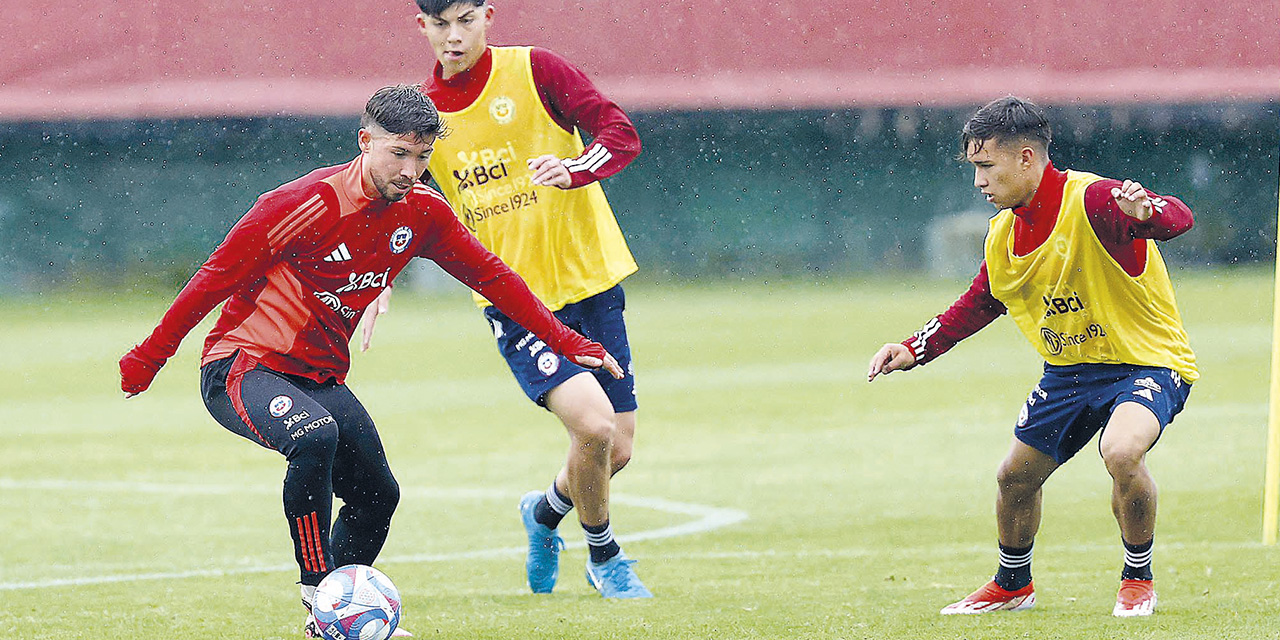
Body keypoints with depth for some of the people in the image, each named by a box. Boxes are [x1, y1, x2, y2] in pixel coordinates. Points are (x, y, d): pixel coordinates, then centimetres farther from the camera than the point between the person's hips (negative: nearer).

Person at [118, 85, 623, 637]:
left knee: (376, 495, 7)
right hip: (242, 366, -7)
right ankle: (317, 591, -24)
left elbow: (489, 276, 11)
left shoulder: (421, 213, -2)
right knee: (315, 438, -34)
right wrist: (145, 361, -10)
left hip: (321, 378, 8)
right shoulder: (307, 204, -22)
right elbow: (216, 277, -15)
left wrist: (566, 342, 10)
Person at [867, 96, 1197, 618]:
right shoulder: (1004, 234, 1)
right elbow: (977, 305, 16)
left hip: (1147, 361, -8)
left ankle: (1138, 579, -8)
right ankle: (1012, 584, 42)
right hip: (1069, 370, 8)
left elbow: (1177, 218, -39)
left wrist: (1146, 212, -62)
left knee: (1121, 450, -34)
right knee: (1015, 475, 13)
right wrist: (913, 351, 6)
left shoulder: (1092, 201, -24)